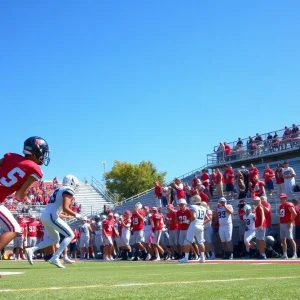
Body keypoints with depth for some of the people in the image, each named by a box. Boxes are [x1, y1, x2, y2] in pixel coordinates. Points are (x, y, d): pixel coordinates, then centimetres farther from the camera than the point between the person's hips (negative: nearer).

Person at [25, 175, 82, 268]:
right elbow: (65, 208, -17)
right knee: (70, 235, 1)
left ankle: (31, 250, 8)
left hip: (44, 216, 9)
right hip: (51, 217, -9)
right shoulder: (68, 191, -5)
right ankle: (55, 258, -10)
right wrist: (76, 215, -3)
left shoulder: (58, 190, 23)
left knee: (55, 239, 23)